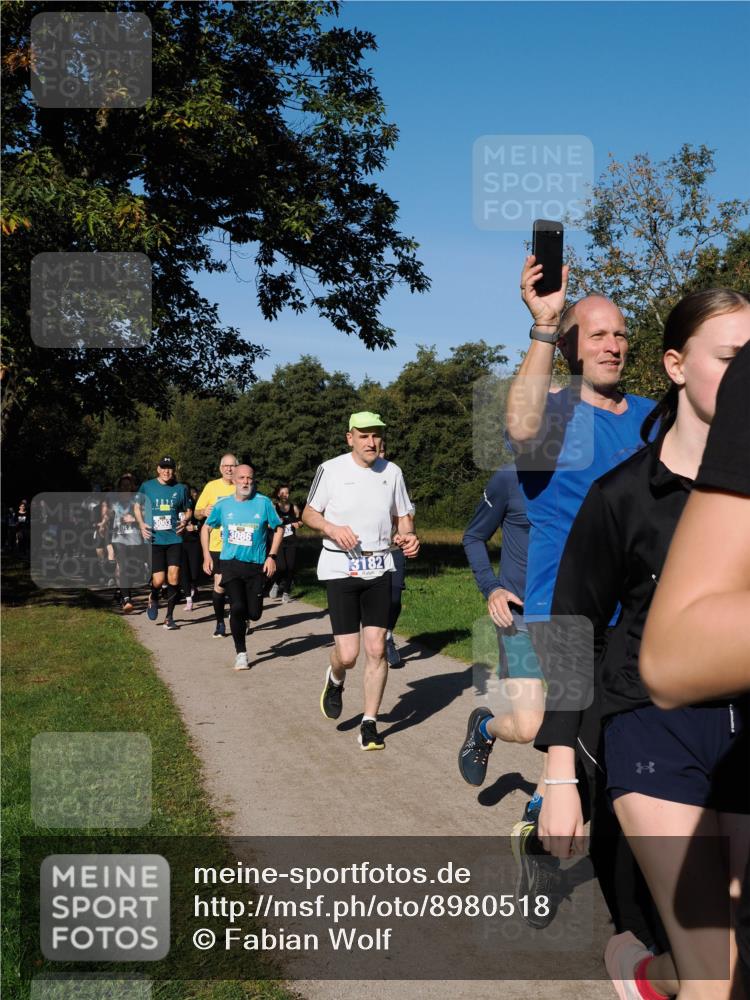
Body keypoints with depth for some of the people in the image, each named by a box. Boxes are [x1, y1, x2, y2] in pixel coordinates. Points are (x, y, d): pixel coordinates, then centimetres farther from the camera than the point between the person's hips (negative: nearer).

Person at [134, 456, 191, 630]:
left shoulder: (181, 488, 6)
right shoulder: (146, 486, 4)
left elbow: (188, 510, 17)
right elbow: (137, 506, 16)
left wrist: (185, 520, -4)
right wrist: (141, 524, 0)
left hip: (174, 539, 1)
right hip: (154, 539, -1)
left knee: (173, 577, -9)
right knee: (158, 580, -6)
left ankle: (169, 616, 7)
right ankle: (153, 599, 31)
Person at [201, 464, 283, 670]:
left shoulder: (263, 503, -3)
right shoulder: (222, 504, 1)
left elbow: (278, 529, 6)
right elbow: (206, 528, 15)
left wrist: (272, 556, -3)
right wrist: (206, 555, 6)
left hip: (256, 565, 0)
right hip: (230, 563, 0)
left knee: (254, 613, 0)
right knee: (237, 607, -13)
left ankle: (240, 619, 39)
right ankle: (241, 653, 5)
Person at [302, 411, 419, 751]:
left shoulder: (392, 472, 7)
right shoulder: (331, 469, -3)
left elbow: (404, 515, 17)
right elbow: (309, 513, 6)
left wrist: (408, 536, -5)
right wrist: (332, 528, -14)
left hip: (379, 568, 3)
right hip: (340, 568, -3)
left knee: (376, 648, -3)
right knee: (347, 655, -7)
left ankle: (369, 724, 12)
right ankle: (335, 681, 30)